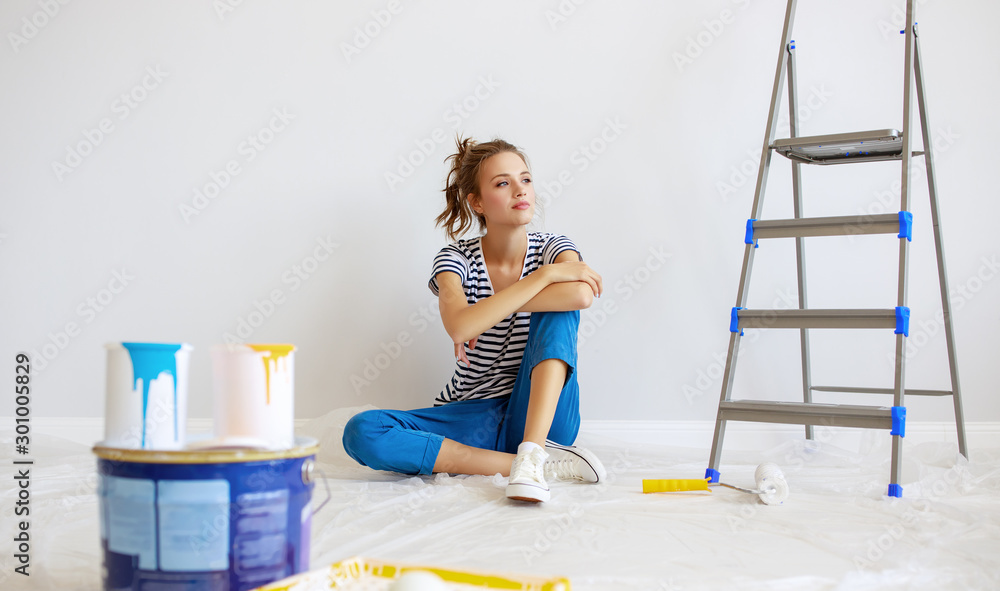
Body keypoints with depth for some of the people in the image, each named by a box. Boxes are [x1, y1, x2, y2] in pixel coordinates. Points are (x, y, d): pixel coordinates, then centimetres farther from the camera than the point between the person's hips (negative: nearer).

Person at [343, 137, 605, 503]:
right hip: (472, 416, 1)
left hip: (542, 413, -1)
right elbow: (459, 326, -27)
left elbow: (582, 294, -28)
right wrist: (547, 273, -23)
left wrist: (488, 311, -21)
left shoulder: (552, 248, -1)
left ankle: (530, 454, -34)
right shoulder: (456, 259, -3)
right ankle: (544, 463, -27)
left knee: (557, 308, -23)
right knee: (361, 432, -25)